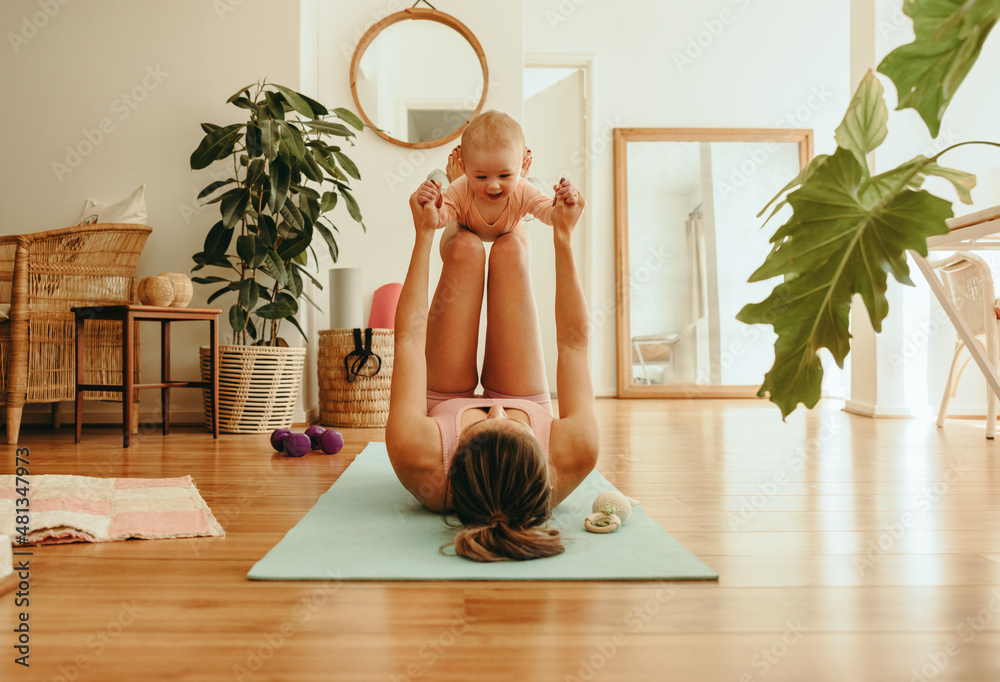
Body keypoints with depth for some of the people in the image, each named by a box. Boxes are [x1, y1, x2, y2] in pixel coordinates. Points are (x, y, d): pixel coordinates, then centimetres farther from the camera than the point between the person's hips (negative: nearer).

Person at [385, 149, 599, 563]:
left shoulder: (417, 454, -47)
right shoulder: (574, 457, -46)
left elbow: (408, 337, -33)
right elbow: (575, 342, -30)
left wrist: (424, 235, -22)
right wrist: (563, 237, -23)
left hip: (442, 406, 0)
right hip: (530, 404, 0)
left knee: (466, 246, -9)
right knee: (510, 247, -8)